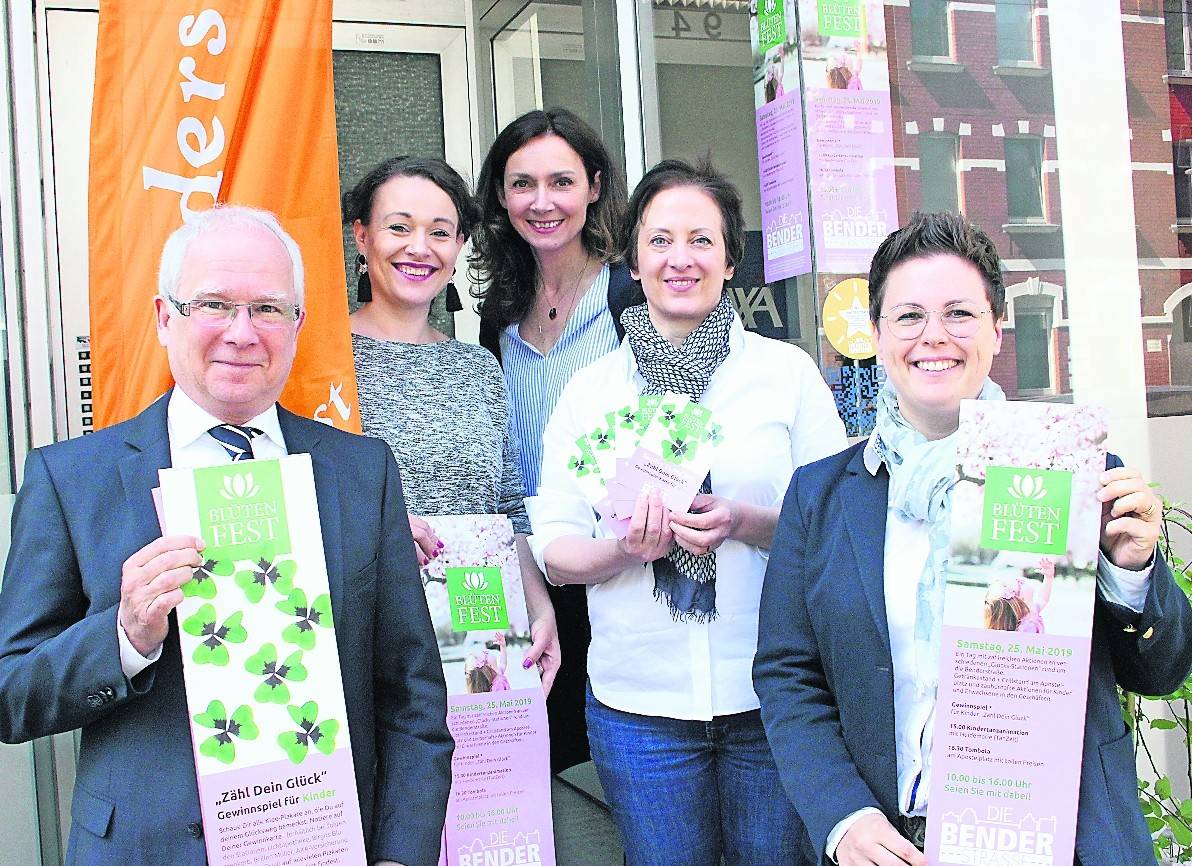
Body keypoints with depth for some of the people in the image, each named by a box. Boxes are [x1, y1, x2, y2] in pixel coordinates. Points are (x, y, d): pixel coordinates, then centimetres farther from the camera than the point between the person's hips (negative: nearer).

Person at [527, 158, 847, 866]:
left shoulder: (787, 370, 1)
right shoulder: (590, 389, 5)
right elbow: (554, 549, 4)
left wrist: (747, 525, -17)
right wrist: (626, 549, -17)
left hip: (771, 697, 0)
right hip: (640, 701, 1)